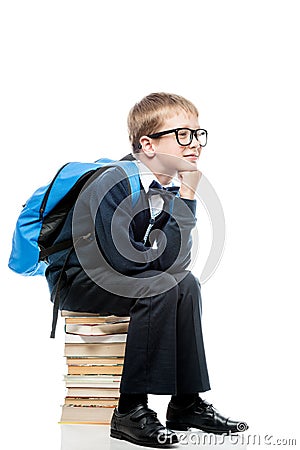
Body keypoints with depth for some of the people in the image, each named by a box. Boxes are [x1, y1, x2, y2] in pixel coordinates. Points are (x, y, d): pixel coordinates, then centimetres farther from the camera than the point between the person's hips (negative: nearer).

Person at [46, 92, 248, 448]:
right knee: (161, 290, -28)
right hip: (74, 279, -8)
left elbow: (177, 260, -7)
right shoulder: (115, 184, -22)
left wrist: (187, 196, -13)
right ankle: (130, 412, -23)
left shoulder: (172, 188, 1)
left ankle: (186, 403, -3)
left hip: (110, 276, 8)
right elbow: (123, 259, -28)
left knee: (186, 284, -10)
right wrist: (160, 254, -10)